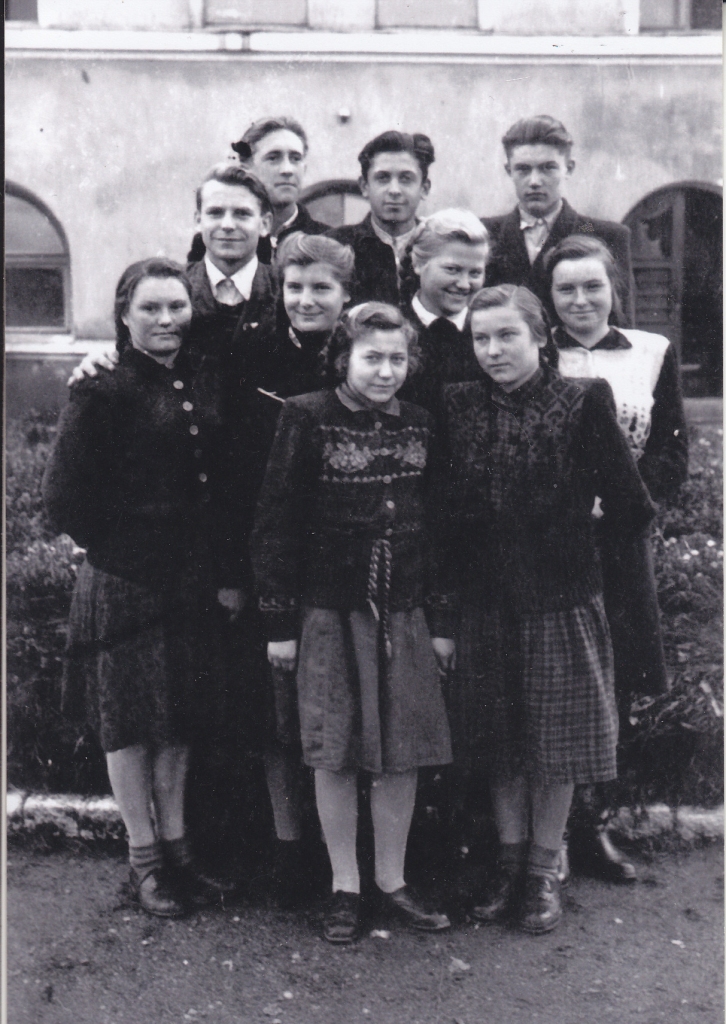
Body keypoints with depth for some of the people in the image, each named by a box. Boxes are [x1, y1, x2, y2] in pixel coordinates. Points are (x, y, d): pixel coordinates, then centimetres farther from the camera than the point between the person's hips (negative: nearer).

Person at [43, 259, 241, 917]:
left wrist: (227, 571, 1)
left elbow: (225, 486, 8)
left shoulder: (204, 387, 7)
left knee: (181, 715, 14)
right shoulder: (103, 392, -9)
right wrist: (122, 551, -9)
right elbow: (64, 497, -12)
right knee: (128, 719, 7)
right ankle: (144, 859, 19)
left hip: (194, 583, 5)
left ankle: (176, 848, 27)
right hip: (125, 584, -5)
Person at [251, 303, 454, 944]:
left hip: (404, 614, 3)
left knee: (403, 752, 7)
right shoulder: (307, 418, -5)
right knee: (336, 755, 4)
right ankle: (345, 885, 20)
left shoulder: (420, 426, 7)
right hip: (329, 610, -3)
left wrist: (442, 619, 8)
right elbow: (277, 523, -4)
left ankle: (393, 879, 24)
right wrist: (280, 620, -6)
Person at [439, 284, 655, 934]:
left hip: (562, 593, -3)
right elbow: (446, 505, 1)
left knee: (558, 733, 7)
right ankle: (509, 861, 29)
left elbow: (627, 503, -12)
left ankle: (544, 871, 23)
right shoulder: (458, 406, 1)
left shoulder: (582, 401, -9)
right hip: (487, 594, 3)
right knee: (498, 734, 13)